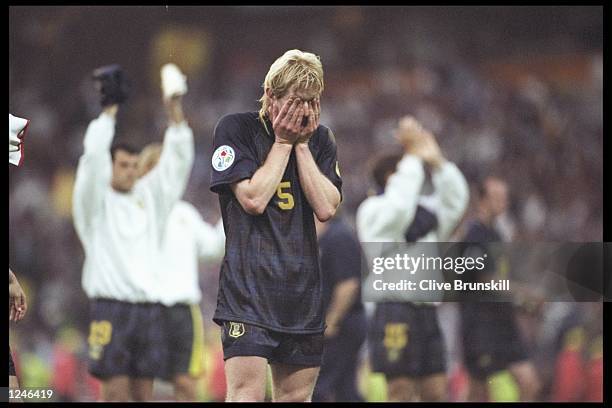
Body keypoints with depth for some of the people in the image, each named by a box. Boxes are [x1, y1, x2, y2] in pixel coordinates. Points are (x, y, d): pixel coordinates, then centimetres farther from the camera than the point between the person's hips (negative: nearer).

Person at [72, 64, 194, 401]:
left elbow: (177, 163, 9)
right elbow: (93, 157, -13)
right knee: (114, 392, -7)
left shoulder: (148, 196, 16)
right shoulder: (96, 201, 3)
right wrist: (109, 109, -11)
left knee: (143, 392, 6)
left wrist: (176, 111, -1)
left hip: (149, 307, 5)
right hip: (111, 306, -5)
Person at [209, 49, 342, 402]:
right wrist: (283, 142, -7)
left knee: (297, 395, 6)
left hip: (303, 290, 5)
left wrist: (302, 145, -4)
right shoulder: (235, 128, -3)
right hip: (249, 287, -5)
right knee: (247, 393, -16)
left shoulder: (320, 139, 11)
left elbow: (327, 208, -2)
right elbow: (254, 198, -14)